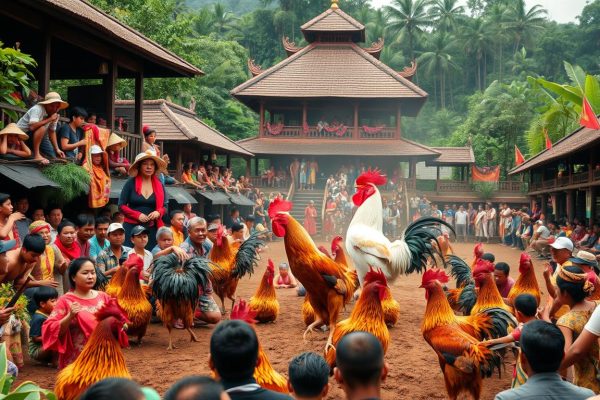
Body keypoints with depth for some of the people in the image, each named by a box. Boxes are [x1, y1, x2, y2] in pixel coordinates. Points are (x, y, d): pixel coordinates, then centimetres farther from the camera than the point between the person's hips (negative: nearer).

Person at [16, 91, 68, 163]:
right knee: (42, 127, -34)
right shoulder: (37, 109, -26)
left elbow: (52, 132, 3)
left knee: (54, 155, -3)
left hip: (38, 136, 7)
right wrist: (49, 119, -34)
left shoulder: (55, 114, -4)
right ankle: (36, 155, -30)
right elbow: (32, 127, -40)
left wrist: (57, 149, -5)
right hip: (22, 133, -7)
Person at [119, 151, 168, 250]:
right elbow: (121, 205, 0)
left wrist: (158, 212, -11)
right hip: (132, 226, -2)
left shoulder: (159, 184, 6)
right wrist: (137, 215, -13)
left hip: (152, 228, 2)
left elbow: (165, 205, 11)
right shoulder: (131, 183, -1)